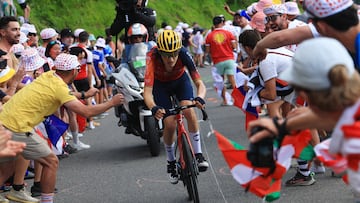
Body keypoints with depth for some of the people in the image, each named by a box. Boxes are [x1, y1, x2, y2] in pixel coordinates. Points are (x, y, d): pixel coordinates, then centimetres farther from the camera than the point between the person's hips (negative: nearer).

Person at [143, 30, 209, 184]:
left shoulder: (183, 54, -36)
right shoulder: (152, 58, -39)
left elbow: (199, 83, -37)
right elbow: (147, 91, -44)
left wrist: (200, 97, -59)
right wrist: (154, 108, -63)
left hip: (180, 80, 1)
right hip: (160, 85, -1)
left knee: (189, 111, -25)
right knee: (169, 124, -12)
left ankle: (198, 154, -12)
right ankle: (171, 162, 11)